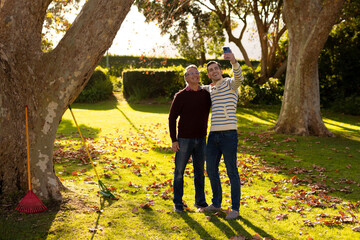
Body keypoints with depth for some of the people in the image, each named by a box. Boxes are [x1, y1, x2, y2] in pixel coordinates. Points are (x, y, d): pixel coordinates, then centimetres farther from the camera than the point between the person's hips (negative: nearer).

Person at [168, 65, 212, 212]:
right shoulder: (180, 96, -7)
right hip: (184, 139, -3)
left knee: (200, 171, 13)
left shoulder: (206, 95, 4)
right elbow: (172, 118, -5)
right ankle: (178, 203, 15)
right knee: (179, 172, 3)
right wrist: (174, 140, -9)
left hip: (201, 139, 4)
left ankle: (200, 201, 25)